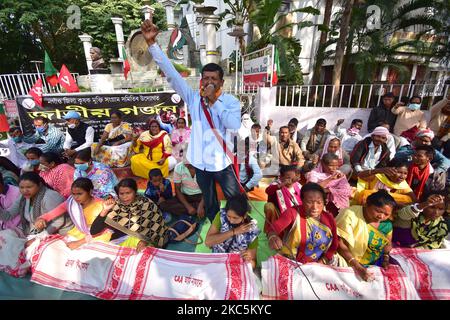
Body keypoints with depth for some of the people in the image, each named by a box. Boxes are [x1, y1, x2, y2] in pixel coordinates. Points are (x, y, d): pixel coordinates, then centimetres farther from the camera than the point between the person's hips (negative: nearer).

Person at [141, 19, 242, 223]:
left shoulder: (231, 101, -5)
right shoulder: (193, 98, 0)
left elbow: (235, 125, -22)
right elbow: (170, 73, -6)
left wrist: (214, 101, -21)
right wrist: (151, 42, -14)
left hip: (222, 162, -2)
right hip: (200, 162, 3)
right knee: (210, 205, 21)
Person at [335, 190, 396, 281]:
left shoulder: (387, 224, -1)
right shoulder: (350, 215, -18)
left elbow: (388, 244, 16)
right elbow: (340, 244, -20)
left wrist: (386, 259, -2)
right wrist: (358, 268, -26)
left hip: (375, 265, 6)